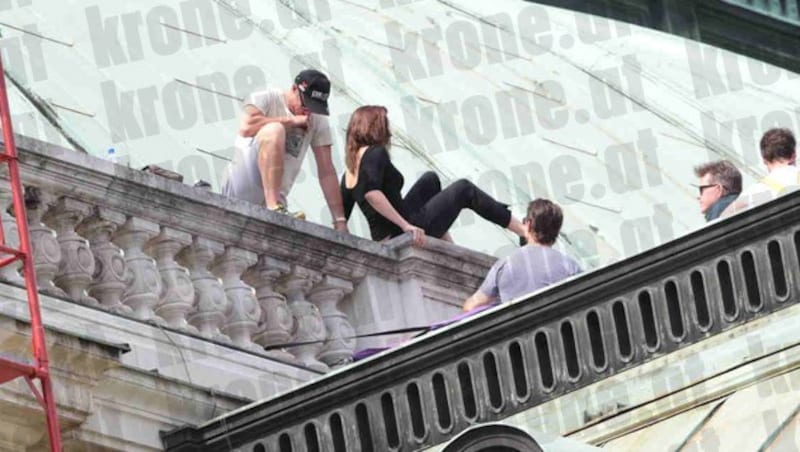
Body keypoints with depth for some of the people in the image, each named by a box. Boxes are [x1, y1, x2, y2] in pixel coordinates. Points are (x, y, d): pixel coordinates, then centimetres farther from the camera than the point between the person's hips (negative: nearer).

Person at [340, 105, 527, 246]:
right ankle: (524, 231, 17)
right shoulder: (375, 153, -13)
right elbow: (371, 192, -29)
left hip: (385, 238, 9)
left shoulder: (349, 173, 11)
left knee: (430, 180, 28)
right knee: (464, 189, 10)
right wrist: (406, 225, -32)